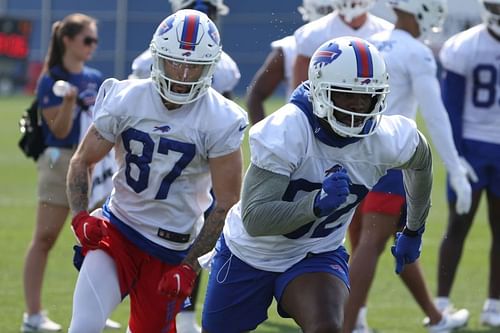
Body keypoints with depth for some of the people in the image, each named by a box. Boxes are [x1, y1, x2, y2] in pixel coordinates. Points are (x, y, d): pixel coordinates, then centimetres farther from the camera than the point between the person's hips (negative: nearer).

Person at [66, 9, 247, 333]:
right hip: (117, 232, 1)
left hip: (172, 252, -1)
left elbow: (227, 204, -8)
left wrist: (189, 264, -12)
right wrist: (80, 216, -9)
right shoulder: (125, 100, -7)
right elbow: (82, 161, 7)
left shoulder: (221, 122, -12)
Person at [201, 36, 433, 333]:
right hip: (251, 252, -1)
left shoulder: (385, 140, -19)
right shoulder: (283, 133, -32)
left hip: (317, 255, 1)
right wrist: (318, 204, -50)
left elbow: (420, 157, 8)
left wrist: (414, 231, 18)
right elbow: (253, 219, -35)